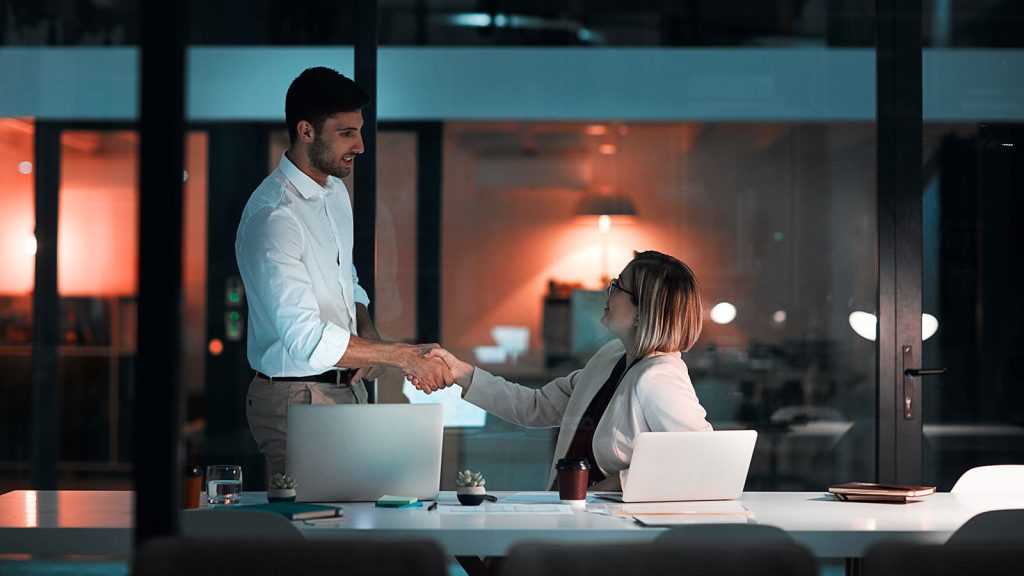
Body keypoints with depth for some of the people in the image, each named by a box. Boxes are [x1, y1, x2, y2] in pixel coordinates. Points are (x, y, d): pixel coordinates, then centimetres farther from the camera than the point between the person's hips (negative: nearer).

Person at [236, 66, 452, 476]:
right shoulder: (273, 216, -21)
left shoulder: (336, 191, 9)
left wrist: (369, 335, 1)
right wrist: (401, 355, -24)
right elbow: (306, 338, -27)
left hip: (349, 385, 8)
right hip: (298, 396, -8)